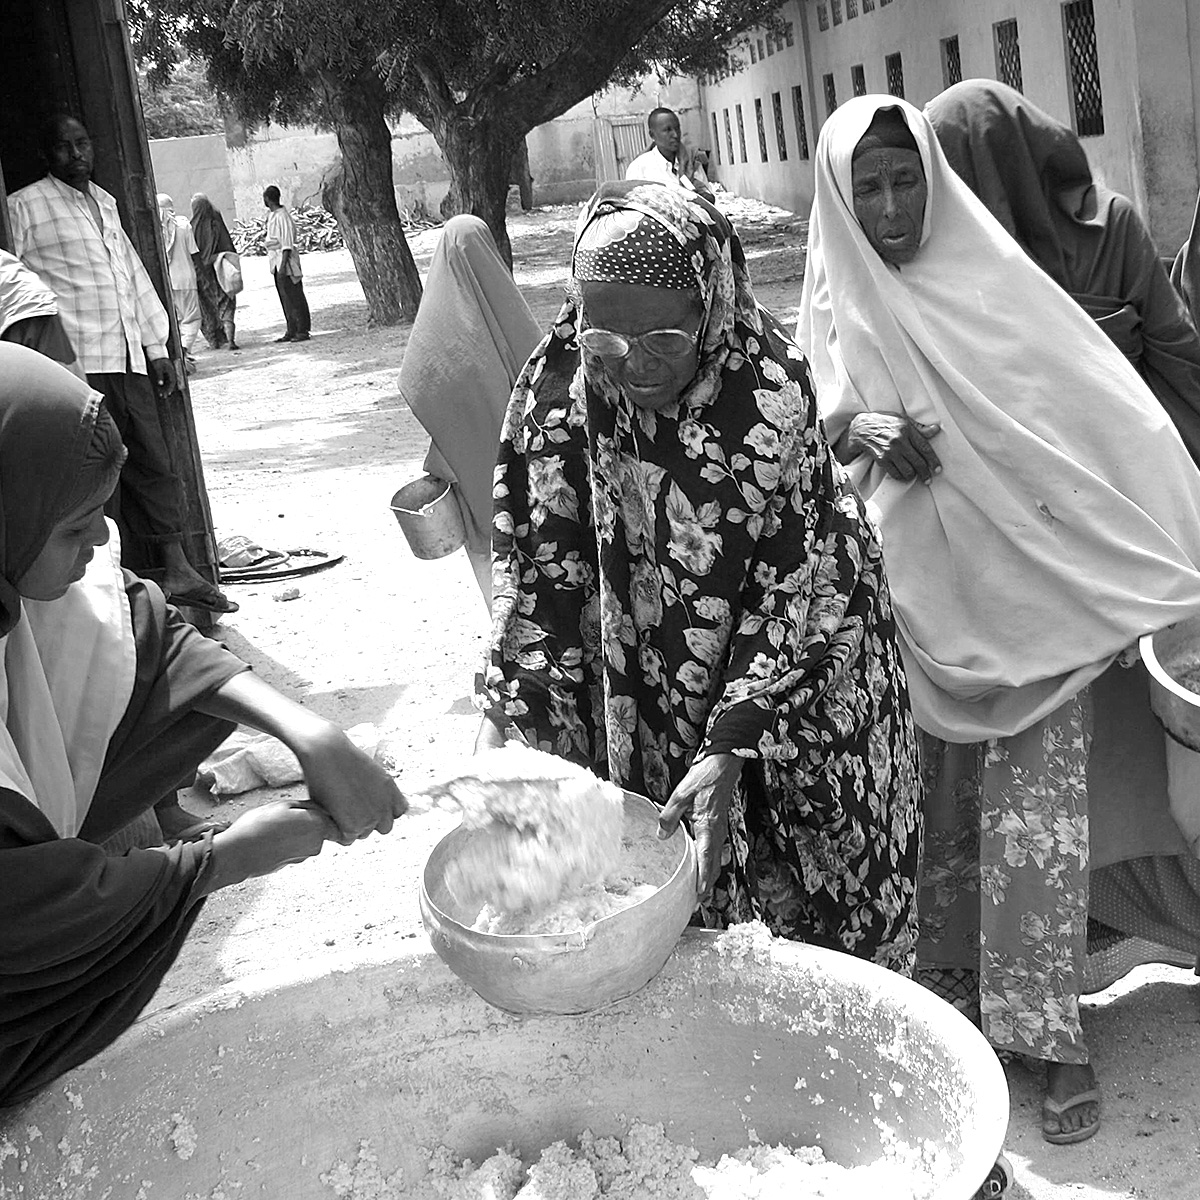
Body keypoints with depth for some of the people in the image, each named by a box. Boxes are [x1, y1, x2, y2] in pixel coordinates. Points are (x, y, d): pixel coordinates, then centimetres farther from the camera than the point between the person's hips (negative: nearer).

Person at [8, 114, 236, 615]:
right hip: (77, 362, -6)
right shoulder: (24, 206, 0)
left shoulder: (105, 201, 21)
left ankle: (177, 571, 12)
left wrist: (157, 347, 19)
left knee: (153, 462, 7)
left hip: (127, 358, 7)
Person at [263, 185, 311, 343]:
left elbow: (287, 243, -19)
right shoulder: (271, 214, 13)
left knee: (294, 296, -6)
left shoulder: (282, 216, -16)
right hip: (276, 261, 10)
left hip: (285, 259, -10)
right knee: (285, 298, 11)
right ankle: (291, 331, 16)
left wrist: (283, 265, -22)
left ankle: (303, 331, -4)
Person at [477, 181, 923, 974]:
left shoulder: (770, 389, -22)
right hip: (640, 700, 3)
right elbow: (534, 572, -9)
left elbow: (797, 591, -21)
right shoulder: (557, 386, -13)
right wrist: (511, 724, -18)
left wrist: (730, 747, -27)